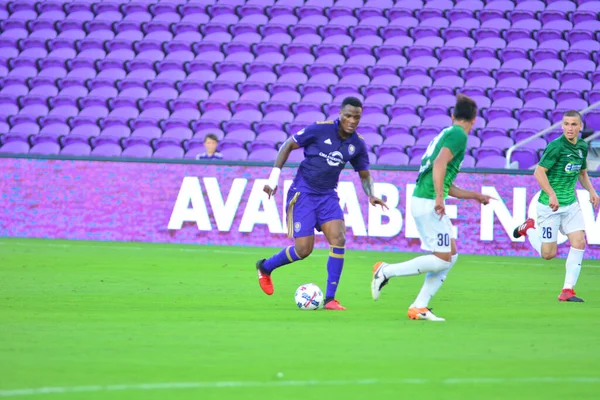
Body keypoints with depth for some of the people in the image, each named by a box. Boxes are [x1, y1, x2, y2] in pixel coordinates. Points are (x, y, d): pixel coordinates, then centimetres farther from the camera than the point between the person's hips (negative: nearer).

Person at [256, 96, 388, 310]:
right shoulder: (320, 130, -14)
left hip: (328, 195, 4)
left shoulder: (357, 144, 0)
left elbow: (364, 174, 15)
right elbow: (288, 145, -4)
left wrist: (371, 195, -6)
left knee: (339, 240, -15)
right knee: (303, 249, -9)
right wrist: (274, 176, -9)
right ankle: (265, 267, 21)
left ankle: (330, 298, -6)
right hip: (303, 193, -4)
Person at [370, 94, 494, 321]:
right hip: (428, 203, -10)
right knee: (441, 259, -7)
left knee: (450, 255, 10)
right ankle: (386, 271, -5)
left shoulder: (446, 133, 23)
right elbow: (439, 163, -23)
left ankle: (419, 307, 8)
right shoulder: (458, 135, -6)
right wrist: (439, 198, -29)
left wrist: (475, 196, 34)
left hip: (422, 199, 10)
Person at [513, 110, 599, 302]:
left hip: (571, 204, 6)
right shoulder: (556, 146, -17)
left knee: (579, 242, -10)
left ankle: (568, 290, -2)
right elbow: (539, 171, -18)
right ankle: (529, 228, 27)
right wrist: (551, 194, -29)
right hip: (550, 205, -6)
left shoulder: (582, 146, 6)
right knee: (548, 253, -3)